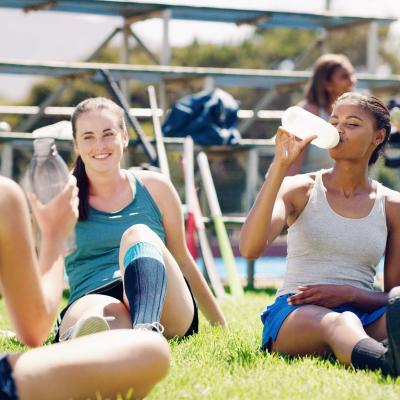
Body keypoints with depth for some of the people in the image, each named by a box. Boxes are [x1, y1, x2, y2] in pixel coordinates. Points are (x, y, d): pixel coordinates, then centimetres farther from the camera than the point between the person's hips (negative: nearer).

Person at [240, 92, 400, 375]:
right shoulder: (299, 190, 9)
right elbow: (250, 248, -11)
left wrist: (349, 293, -10)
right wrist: (280, 165, -12)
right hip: (294, 313, -2)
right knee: (338, 324, -41)